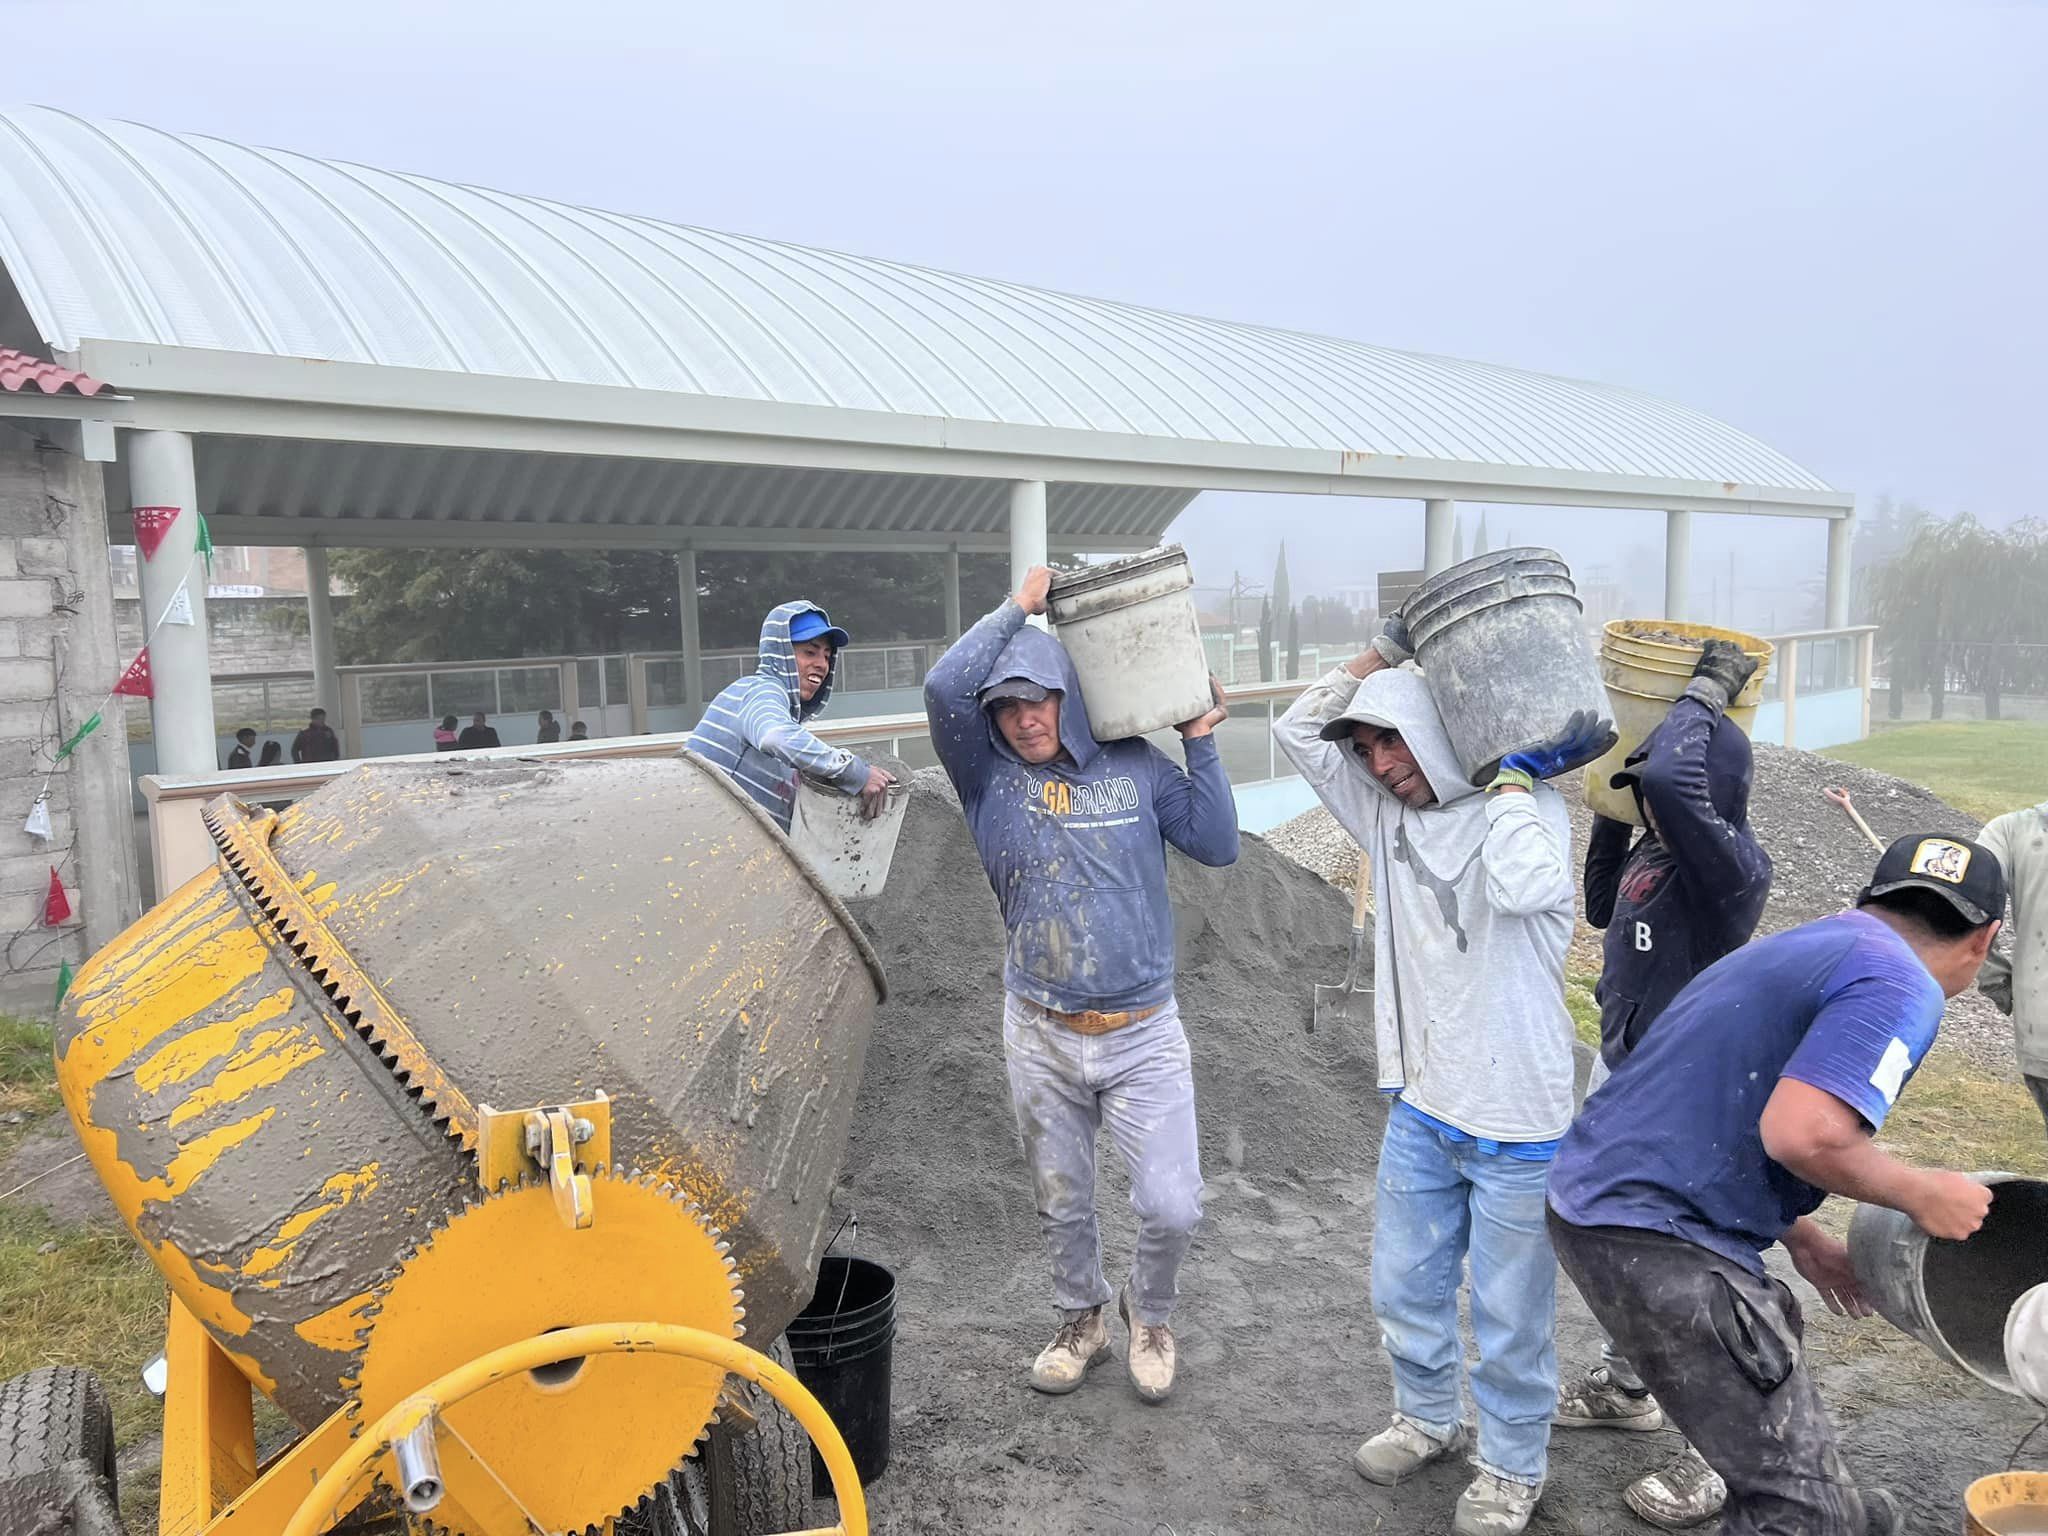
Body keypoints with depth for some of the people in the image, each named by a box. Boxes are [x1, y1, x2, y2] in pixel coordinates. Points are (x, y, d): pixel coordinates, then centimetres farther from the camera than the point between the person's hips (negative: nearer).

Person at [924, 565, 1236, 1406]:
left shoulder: (1135, 767, -1)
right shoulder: (989, 777, -4)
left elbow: (1218, 846, 1)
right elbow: (944, 687, -21)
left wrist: (1199, 743, -2)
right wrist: (1019, 606, -12)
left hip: (1143, 1032, -1)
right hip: (1041, 1036, 1)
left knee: (1172, 1207, -3)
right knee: (1060, 1203, 17)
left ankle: (1149, 1312, 30)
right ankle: (1081, 1320, 45)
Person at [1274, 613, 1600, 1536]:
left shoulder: (1529, 810, -14)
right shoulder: (1387, 813, 3)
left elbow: (1524, 887, -36)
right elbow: (1299, 731, 2)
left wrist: (1514, 778, -24)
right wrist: (1384, 651, -2)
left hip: (1517, 1124, -6)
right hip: (1421, 1112, 6)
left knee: (1509, 1316, 10)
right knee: (1403, 1289, 21)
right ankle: (1427, 1419, 45)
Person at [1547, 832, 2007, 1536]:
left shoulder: (1798, 946, 18)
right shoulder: (1901, 987, -11)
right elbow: (1800, 1131, -26)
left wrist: (1801, 1238, 28)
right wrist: (1920, 1194, -7)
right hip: (1657, 1239, -10)